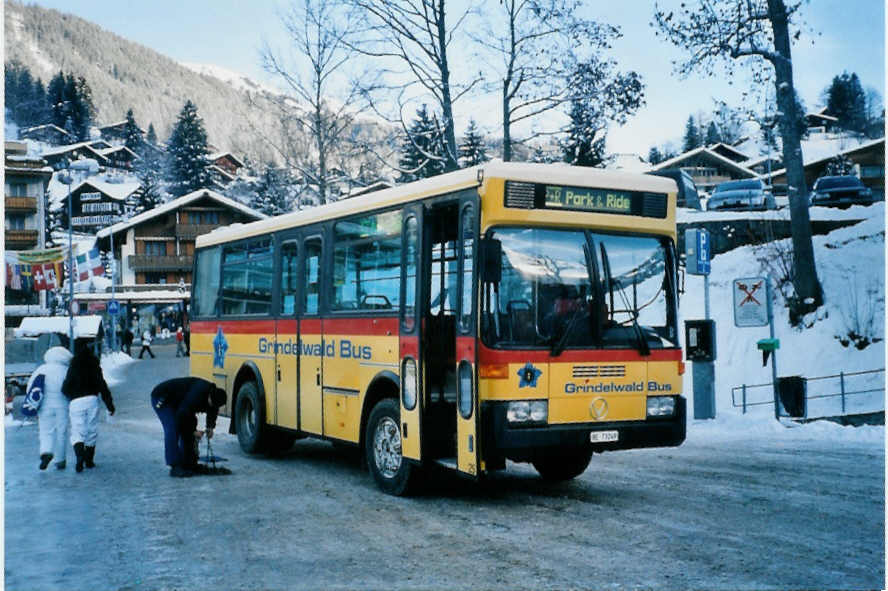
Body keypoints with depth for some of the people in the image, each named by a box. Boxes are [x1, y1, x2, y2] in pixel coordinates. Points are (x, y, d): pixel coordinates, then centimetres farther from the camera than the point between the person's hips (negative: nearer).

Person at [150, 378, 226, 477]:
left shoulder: (213, 394, -11)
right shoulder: (197, 394, -38)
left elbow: (213, 410, 8)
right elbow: (183, 415, -36)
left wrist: (210, 427, -7)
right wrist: (193, 431, -25)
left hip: (176, 401, 9)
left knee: (187, 431, 2)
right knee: (172, 430, -20)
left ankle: (189, 464, 9)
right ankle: (175, 467, -20)